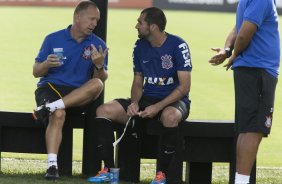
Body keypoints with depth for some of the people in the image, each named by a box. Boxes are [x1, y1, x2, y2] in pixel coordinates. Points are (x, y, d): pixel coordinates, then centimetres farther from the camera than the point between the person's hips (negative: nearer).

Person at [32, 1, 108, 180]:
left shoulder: (98, 45, 5)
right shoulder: (53, 39, 4)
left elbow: (101, 79, -1)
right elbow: (36, 72, 5)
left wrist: (99, 66, -23)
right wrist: (46, 64, -18)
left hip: (79, 94, 2)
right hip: (50, 87, -2)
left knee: (97, 85, -31)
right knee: (58, 114, -35)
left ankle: (49, 106, -34)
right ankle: (52, 165, -39)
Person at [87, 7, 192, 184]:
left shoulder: (178, 46, -12)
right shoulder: (140, 46, 6)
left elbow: (184, 86, -16)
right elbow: (138, 81, 13)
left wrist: (158, 107, -25)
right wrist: (134, 102, -9)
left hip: (174, 101, -6)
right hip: (147, 98, 6)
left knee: (170, 116, -43)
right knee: (104, 110, -12)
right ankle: (109, 170, -13)